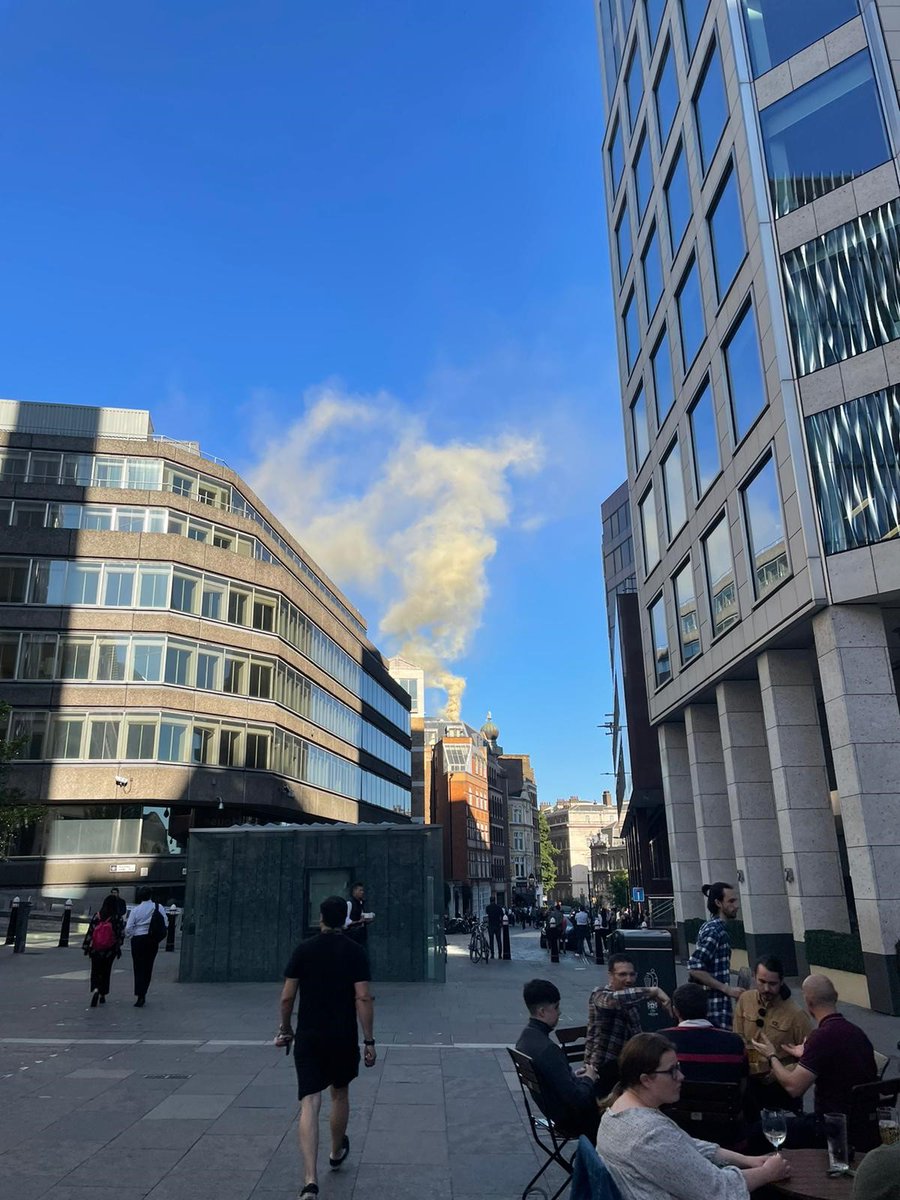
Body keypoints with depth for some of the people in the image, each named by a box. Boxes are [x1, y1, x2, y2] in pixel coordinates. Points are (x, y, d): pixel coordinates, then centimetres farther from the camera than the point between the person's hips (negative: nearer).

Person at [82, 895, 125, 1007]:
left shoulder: (96, 916, -5)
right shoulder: (118, 918, -7)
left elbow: (90, 932, -3)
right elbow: (121, 934, -6)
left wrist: (86, 947, 5)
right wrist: (118, 948, 4)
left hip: (96, 950, 0)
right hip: (110, 950, 0)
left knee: (95, 971, 9)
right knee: (106, 972, 15)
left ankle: (95, 989, -16)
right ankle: (102, 995, 18)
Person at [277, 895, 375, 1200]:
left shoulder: (303, 949, -2)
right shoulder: (355, 951, -6)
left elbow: (287, 997, 0)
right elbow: (363, 998, -12)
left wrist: (285, 1030, 15)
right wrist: (369, 1041, -6)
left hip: (308, 1037, 0)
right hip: (343, 1037, 0)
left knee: (310, 1103, -1)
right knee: (340, 1093, 22)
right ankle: (337, 1152, 43)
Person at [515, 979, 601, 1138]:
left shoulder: (525, 1037, -5)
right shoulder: (547, 1049, -33)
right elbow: (577, 1099, -28)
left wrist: (575, 1076, 2)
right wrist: (588, 1078, -11)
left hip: (550, 1109, 8)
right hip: (571, 1118, -8)